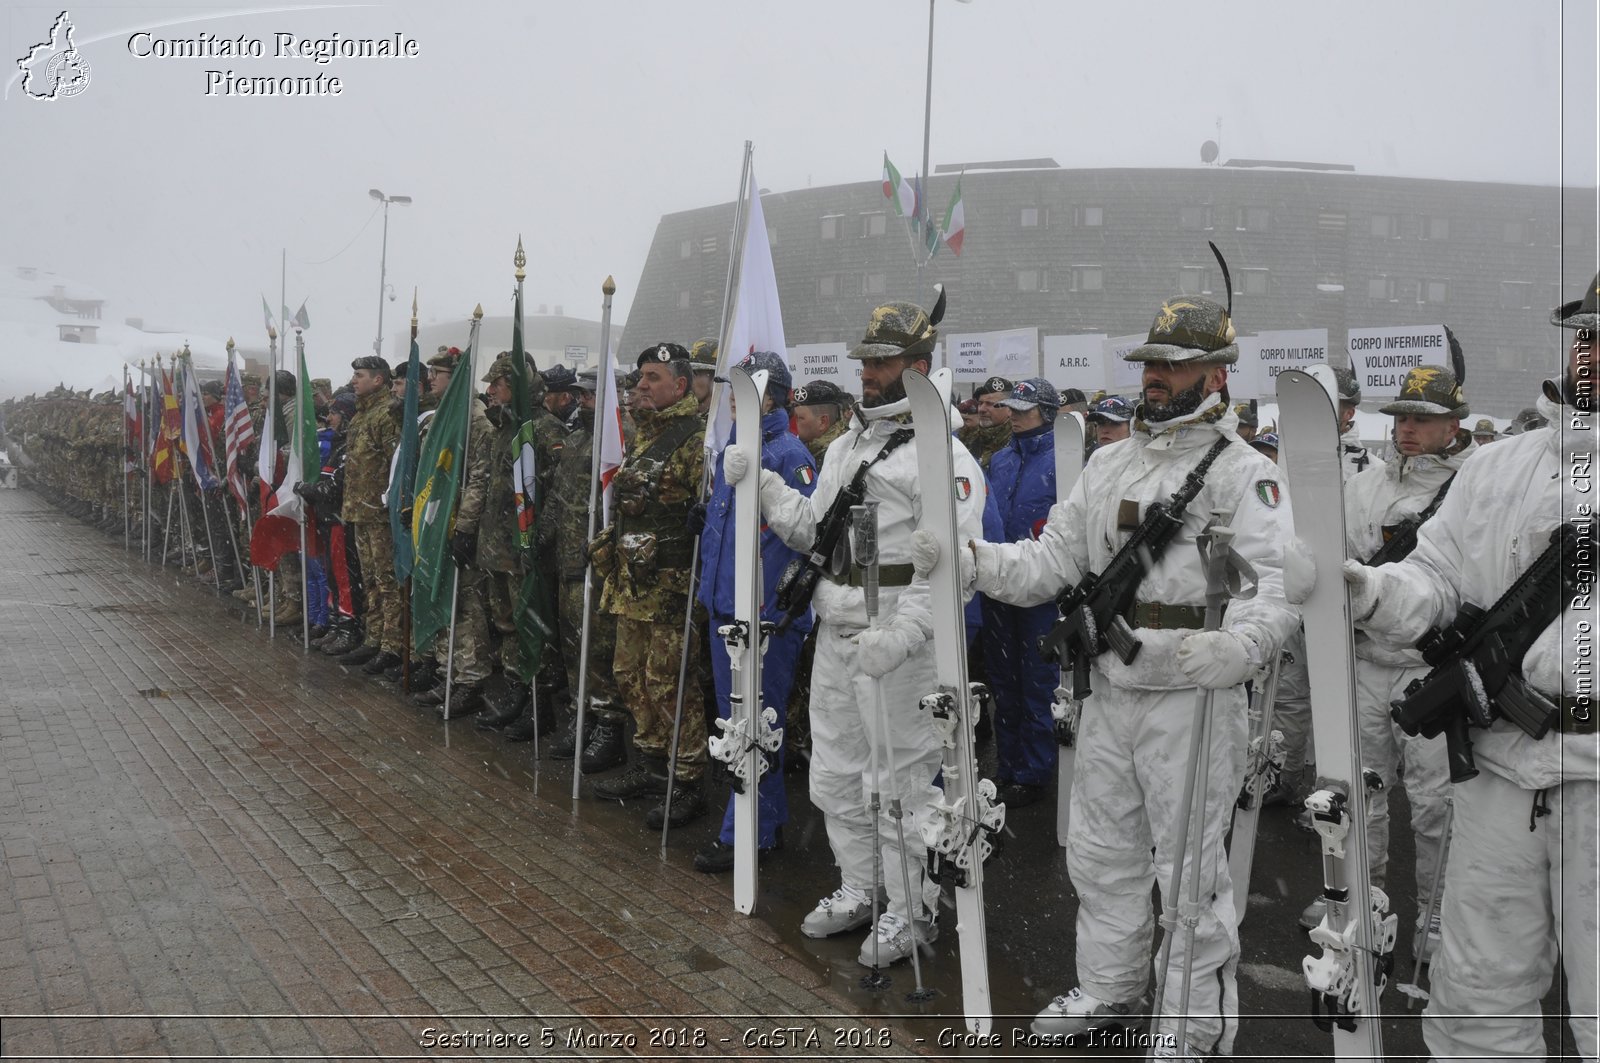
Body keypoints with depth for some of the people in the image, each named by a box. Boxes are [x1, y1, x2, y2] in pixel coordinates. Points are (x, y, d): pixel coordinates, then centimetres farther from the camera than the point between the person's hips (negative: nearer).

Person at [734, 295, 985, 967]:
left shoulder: (940, 452, -12)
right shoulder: (846, 445, 16)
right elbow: (813, 529, 20)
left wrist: (902, 632, -29)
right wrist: (762, 485, 7)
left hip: (898, 644, -9)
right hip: (835, 634, 9)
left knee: (897, 779, 1)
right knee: (834, 773, 17)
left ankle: (911, 910, 18)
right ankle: (860, 892, 34)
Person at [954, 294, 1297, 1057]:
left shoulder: (1243, 471, -8)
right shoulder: (1110, 463, 14)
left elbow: (1279, 580, -18)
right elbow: (1052, 558, 12)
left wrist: (1229, 650, -35)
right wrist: (977, 559, -4)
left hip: (1193, 697, -7)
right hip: (1109, 690, 7)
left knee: (1188, 863, 3)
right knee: (1100, 849, 17)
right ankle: (1110, 989, 36)